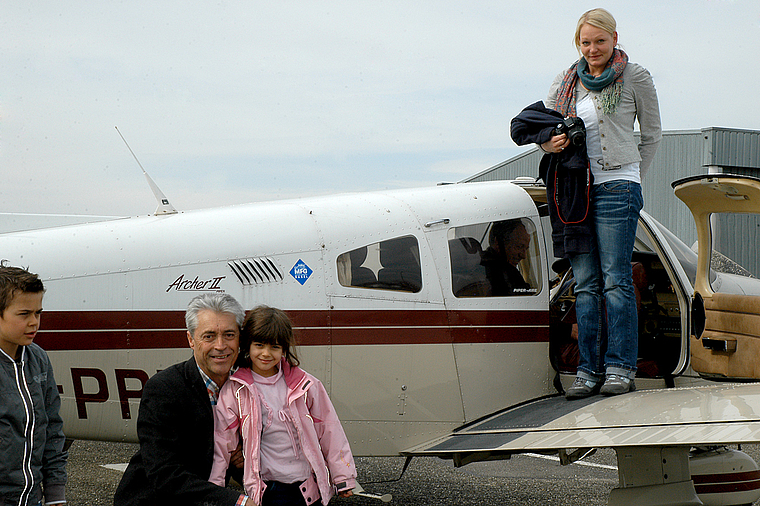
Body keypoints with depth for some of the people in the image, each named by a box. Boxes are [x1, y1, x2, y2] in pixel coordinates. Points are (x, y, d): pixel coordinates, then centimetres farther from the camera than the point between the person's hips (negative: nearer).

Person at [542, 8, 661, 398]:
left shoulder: (634, 77, 4)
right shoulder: (566, 83, 15)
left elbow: (652, 135, 13)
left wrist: (632, 178, 10)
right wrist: (548, 143, -4)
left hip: (617, 186, -4)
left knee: (615, 280, -10)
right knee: (585, 283, 1)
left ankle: (620, 369, -9)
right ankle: (589, 370, 2)